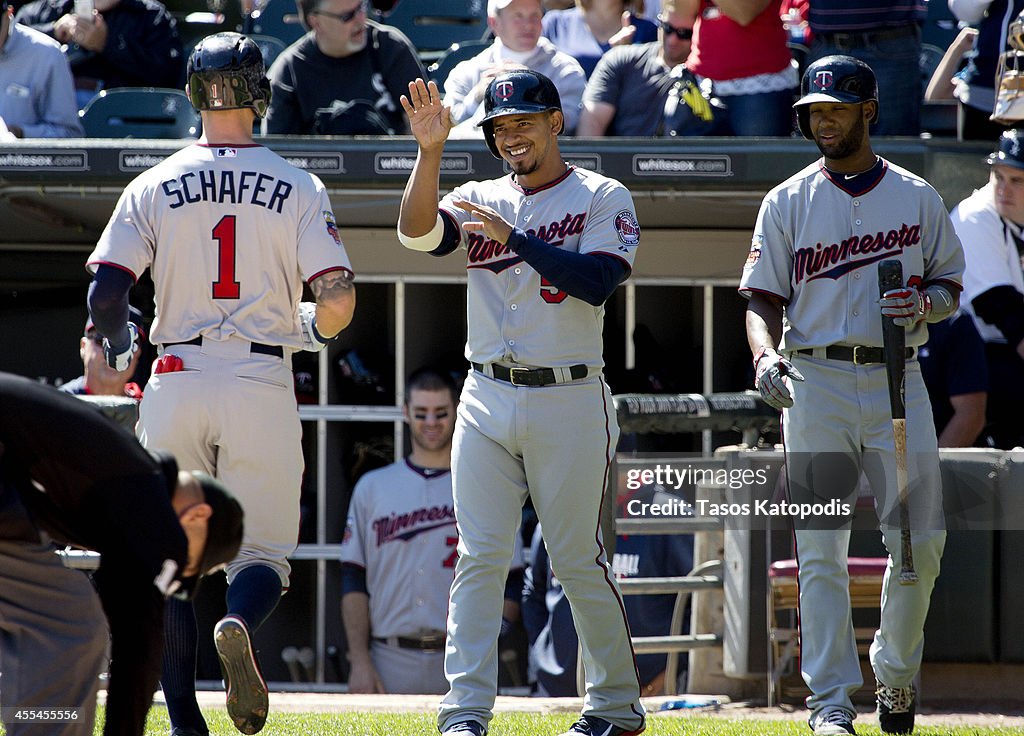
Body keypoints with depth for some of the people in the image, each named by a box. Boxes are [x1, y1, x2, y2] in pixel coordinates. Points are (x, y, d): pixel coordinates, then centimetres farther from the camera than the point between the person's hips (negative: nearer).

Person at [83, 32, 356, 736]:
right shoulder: (300, 188, 2)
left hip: (175, 381, 1)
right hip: (262, 383, -1)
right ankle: (239, 626, -28)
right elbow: (339, 298, -6)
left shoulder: (153, 187, 4)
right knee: (263, 551, 6)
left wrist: (117, 343, 18)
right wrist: (313, 328, 17)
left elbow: (104, 293, -3)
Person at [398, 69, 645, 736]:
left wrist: (516, 238, -20)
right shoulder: (480, 201, 11)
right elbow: (418, 232, -7)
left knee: (578, 556, 1)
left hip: (569, 400, -3)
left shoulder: (604, 199, 1)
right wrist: (431, 151, -17)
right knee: (479, 557, -3)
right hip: (487, 399, 3)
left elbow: (598, 281, -15)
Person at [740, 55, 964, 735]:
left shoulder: (917, 197, 10)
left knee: (920, 540, -3)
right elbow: (763, 298, 5)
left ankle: (897, 671, 20)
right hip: (816, 382, -1)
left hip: (898, 380, 1)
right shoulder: (788, 202, 8)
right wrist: (766, 356, -15)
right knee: (822, 551, -6)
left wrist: (923, 303, -10)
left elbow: (950, 288, 14)